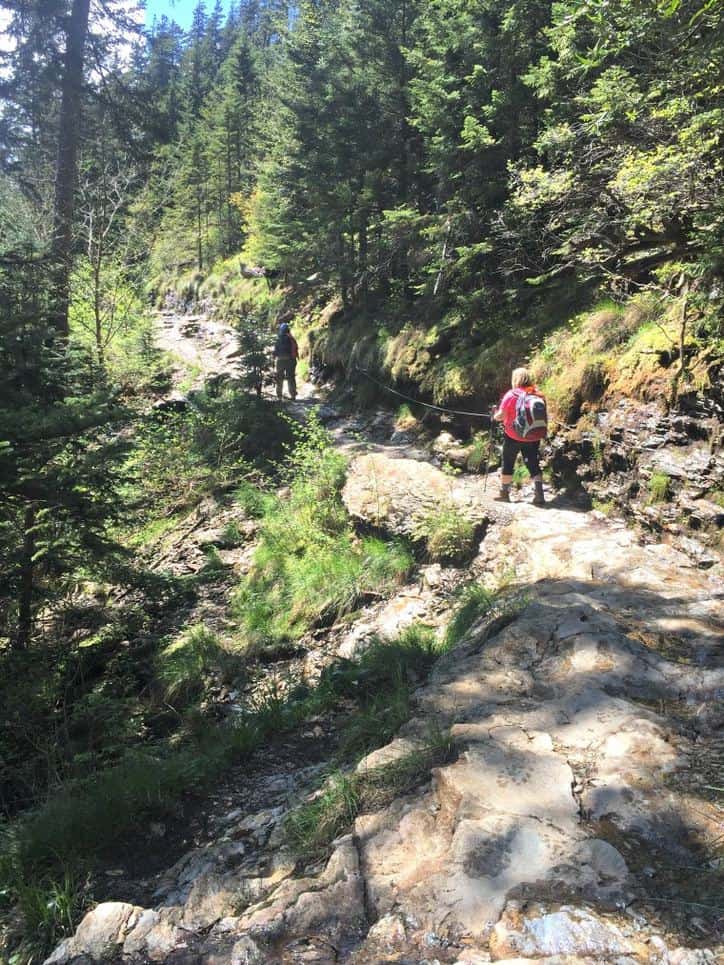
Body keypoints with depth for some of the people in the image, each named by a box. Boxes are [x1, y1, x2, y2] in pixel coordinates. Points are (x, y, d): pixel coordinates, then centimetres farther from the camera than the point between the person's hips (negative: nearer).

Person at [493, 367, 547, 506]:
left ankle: (504, 493, 20)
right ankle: (539, 495, -3)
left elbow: (501, 415, -12)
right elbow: (543, 416, 5)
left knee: (508, 464, 12)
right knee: (534, 465, 7)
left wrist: (495, 416, 9)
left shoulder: (512, 394, -12)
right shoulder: (538, 395, 0)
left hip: (513, 437, -3)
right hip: (533, 437, 3)